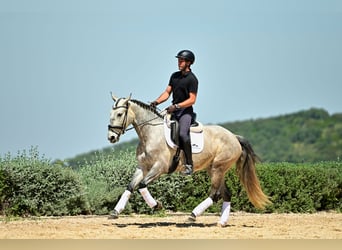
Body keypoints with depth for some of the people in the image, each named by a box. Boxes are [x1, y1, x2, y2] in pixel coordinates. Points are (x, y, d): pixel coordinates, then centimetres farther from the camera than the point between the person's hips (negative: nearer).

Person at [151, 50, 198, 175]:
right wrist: (157, 101, -4)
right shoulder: (174, 76, 15)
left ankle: (189, 164, -24)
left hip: (186, 111, -8)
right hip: (173, 110, 8)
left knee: (183, 133, -29)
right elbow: (167, 92, 14)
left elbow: (192, 100, -14)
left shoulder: (192, 79, -8)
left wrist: (176, 106, -22)